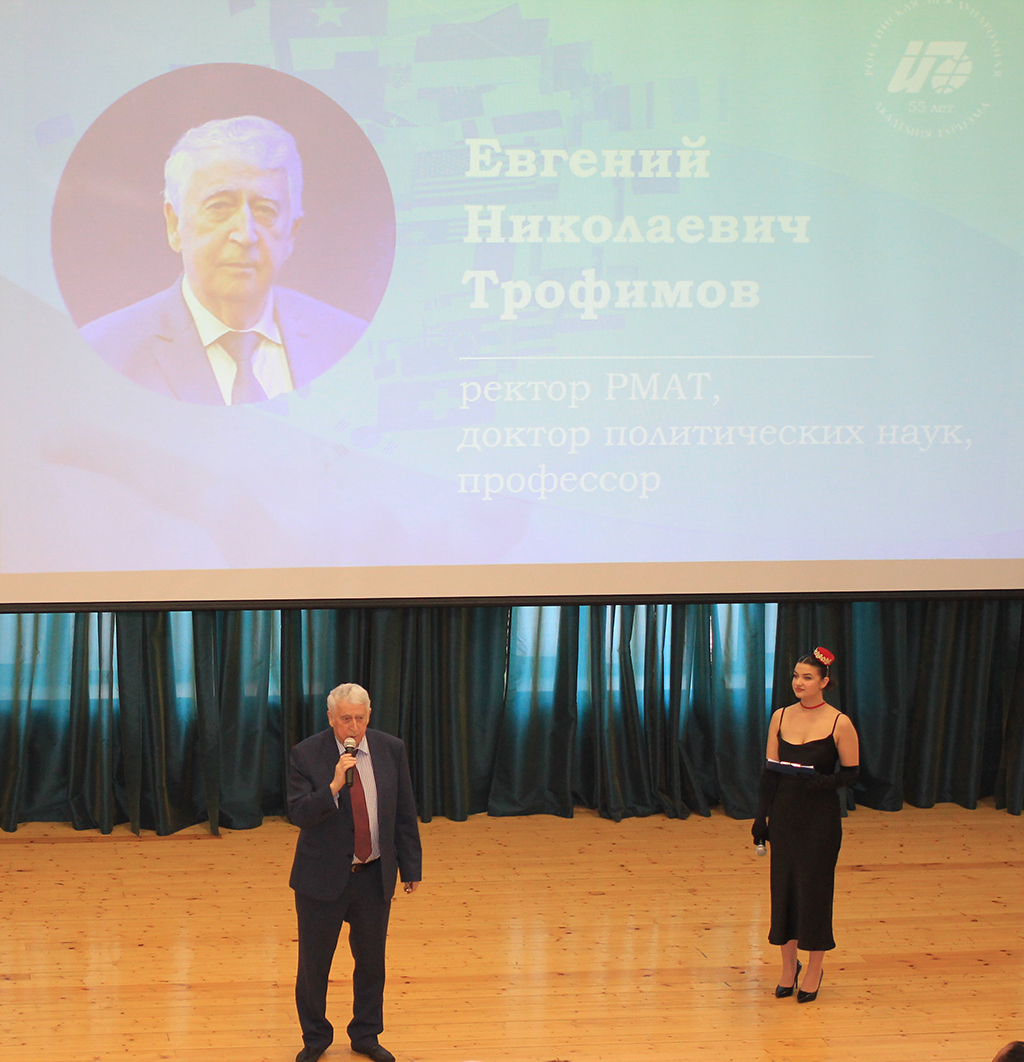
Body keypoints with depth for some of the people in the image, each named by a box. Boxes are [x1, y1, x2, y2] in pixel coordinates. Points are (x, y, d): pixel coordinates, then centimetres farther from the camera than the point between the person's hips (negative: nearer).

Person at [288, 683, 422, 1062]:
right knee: (313, 962, 8)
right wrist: (334, 785, -31)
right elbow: (298, 813, -17)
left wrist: (411, 867, 6)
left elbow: (404, 814, 5)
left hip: (374, 876, 2)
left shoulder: (391, 750, -2)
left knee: (371, 960, 13)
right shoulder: (307, 754, -10)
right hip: (322, 876, -2)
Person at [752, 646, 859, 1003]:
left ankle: (814, 971, 18)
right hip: (785, 813, 4)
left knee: (814, 887, 2)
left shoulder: (839, 724, -9)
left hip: (821, 816, -4)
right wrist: (762, 815, 3)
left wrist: (824, 781, -21)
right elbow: (770, 771, 6)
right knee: (783, 885, 8)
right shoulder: (780, 717, 3)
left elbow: (851, 773, -3)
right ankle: (788, 967, 23)